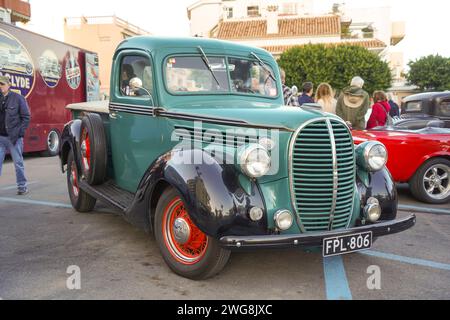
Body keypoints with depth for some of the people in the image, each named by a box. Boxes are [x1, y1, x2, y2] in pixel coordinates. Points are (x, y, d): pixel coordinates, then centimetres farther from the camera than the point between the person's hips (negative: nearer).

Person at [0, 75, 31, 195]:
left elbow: (26, 117, -3)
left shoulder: (18, 98, -3)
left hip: (14, 137, -4)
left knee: (18, 163, 5)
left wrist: (20, 133, -10)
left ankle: (22, 186, 17)